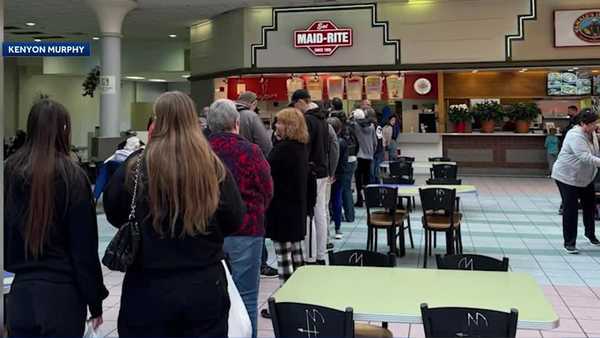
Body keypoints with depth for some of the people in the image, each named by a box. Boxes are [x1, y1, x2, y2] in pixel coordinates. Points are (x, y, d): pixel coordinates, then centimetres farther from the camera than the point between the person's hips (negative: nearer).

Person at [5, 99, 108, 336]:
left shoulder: (9, 170, -1)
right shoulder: (71, 175, -13)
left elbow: (6, 231, 8)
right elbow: (84, 246, -10)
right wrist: (95, 300, -3)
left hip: (21, 288, 4)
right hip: (62, 290, -4)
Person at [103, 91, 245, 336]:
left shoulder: (135, 167, -11)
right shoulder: (214, 166, -9)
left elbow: (114, 215, 3)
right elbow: (235, 221, -1)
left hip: (149, 288, -1)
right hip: (205, 286, 1)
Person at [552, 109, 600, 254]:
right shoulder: (575, 136, -25)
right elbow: (584, 157, -36)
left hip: (585, 177, 9)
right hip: (568, 177, -9)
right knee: (570, 209, -7)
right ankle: (569, 243, 1)